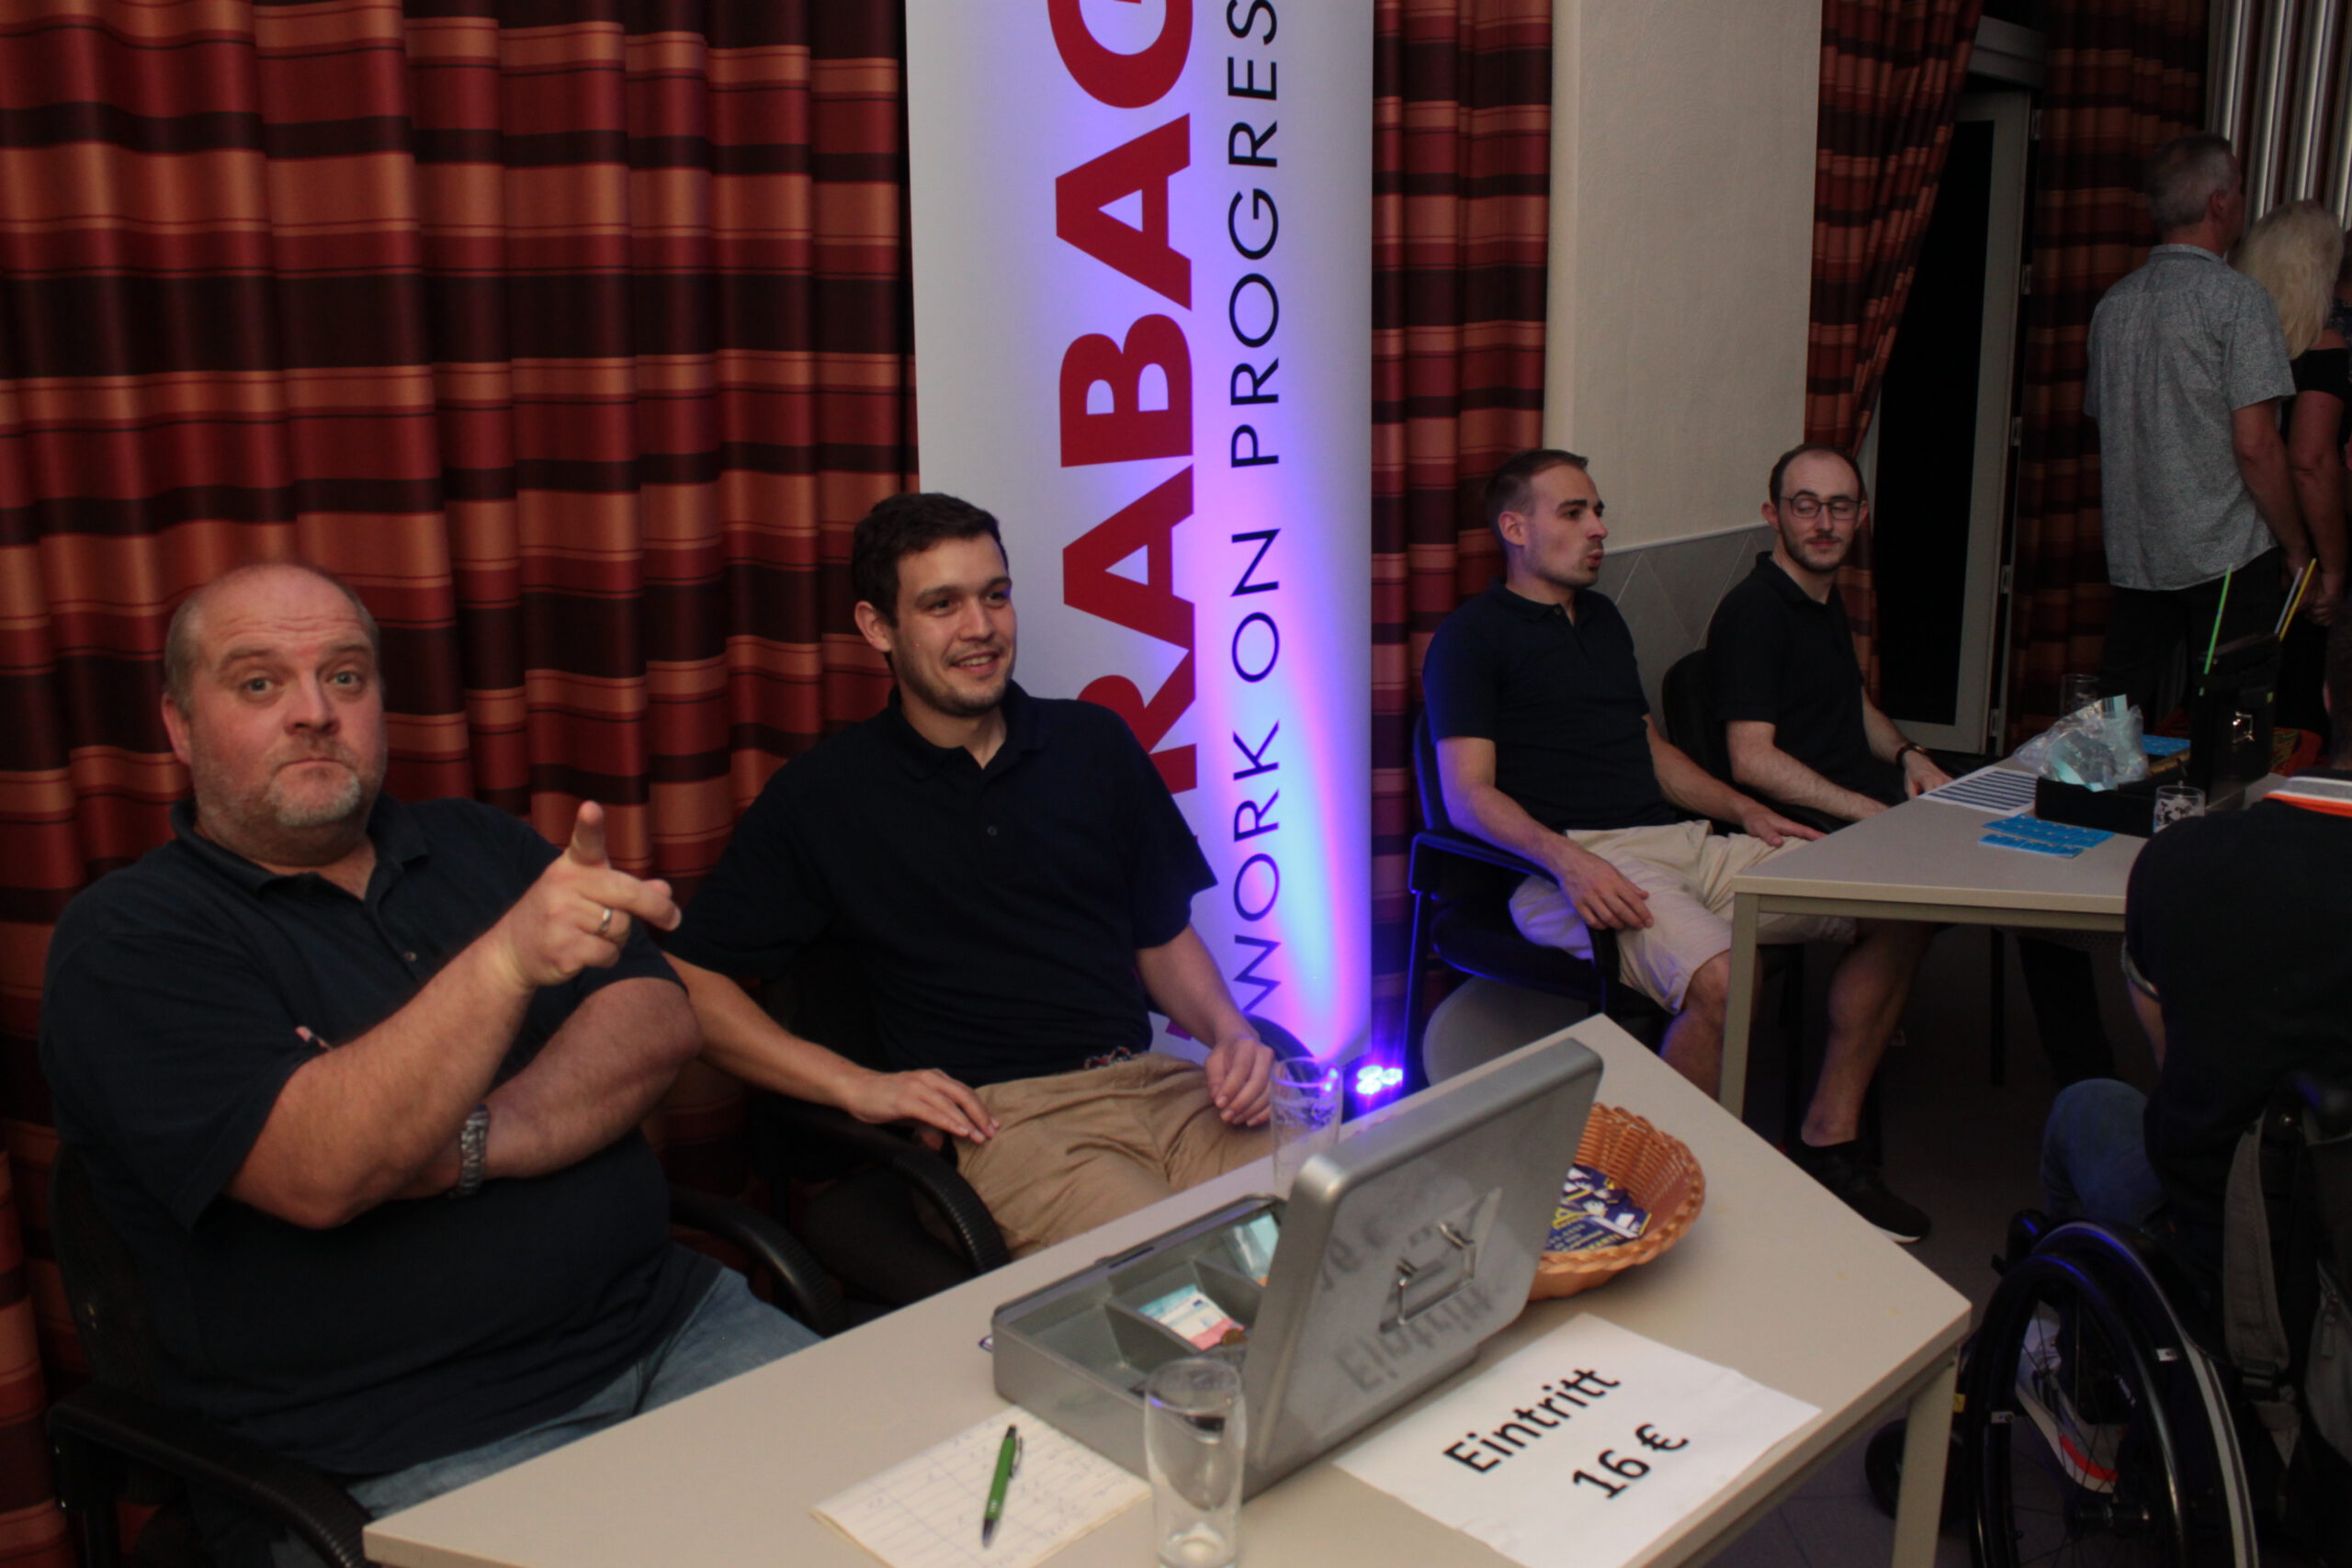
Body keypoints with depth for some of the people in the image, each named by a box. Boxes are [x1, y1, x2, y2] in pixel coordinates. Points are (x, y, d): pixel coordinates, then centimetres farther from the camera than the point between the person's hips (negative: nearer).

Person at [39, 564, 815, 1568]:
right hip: (393, 1449, -4)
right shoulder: (125, 942, -3)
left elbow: (659, 1028, 1)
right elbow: (320, 1175, -19)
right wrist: (508, 959, -32)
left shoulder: (473, 845, 14)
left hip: (668, 1326, 5)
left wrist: (472, 1145, -15)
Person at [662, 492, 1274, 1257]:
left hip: (1158, 1082, 5)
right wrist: (856, 1085, -8)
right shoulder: (822, 798, 4)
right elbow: (687, 985, 3)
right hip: (1002, 1118, -4)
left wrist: (1232, 1033, 0)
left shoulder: (1094, 742, 15)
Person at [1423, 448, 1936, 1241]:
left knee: (1899, 911, -2)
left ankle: (1826, 1145, 2)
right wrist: (1567, 859, -26)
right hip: (1571, 858, -8)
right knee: (1719, 979, -36)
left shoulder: (1602, 617, 26)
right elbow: (1469, 793, -10)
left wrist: (1743, 809, 14)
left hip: (1681, 841, 8)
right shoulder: (1471, 636, 1)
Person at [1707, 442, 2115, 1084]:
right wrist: (1873, 813, -20)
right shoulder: (1753, 610, -12)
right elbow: (1752, 760, -19)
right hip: (1817, 825, -9)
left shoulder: (1826, 595, 18)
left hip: (1870, 799, 9)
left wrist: (1906, 754, 8)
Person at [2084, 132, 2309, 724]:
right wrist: (2297, 547, -5)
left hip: (2133, 557, 6)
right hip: (2226, 557, -6)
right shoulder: (2236, 298, -11)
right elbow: (2255, 446, -15)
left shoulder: (2113, 302, 9)